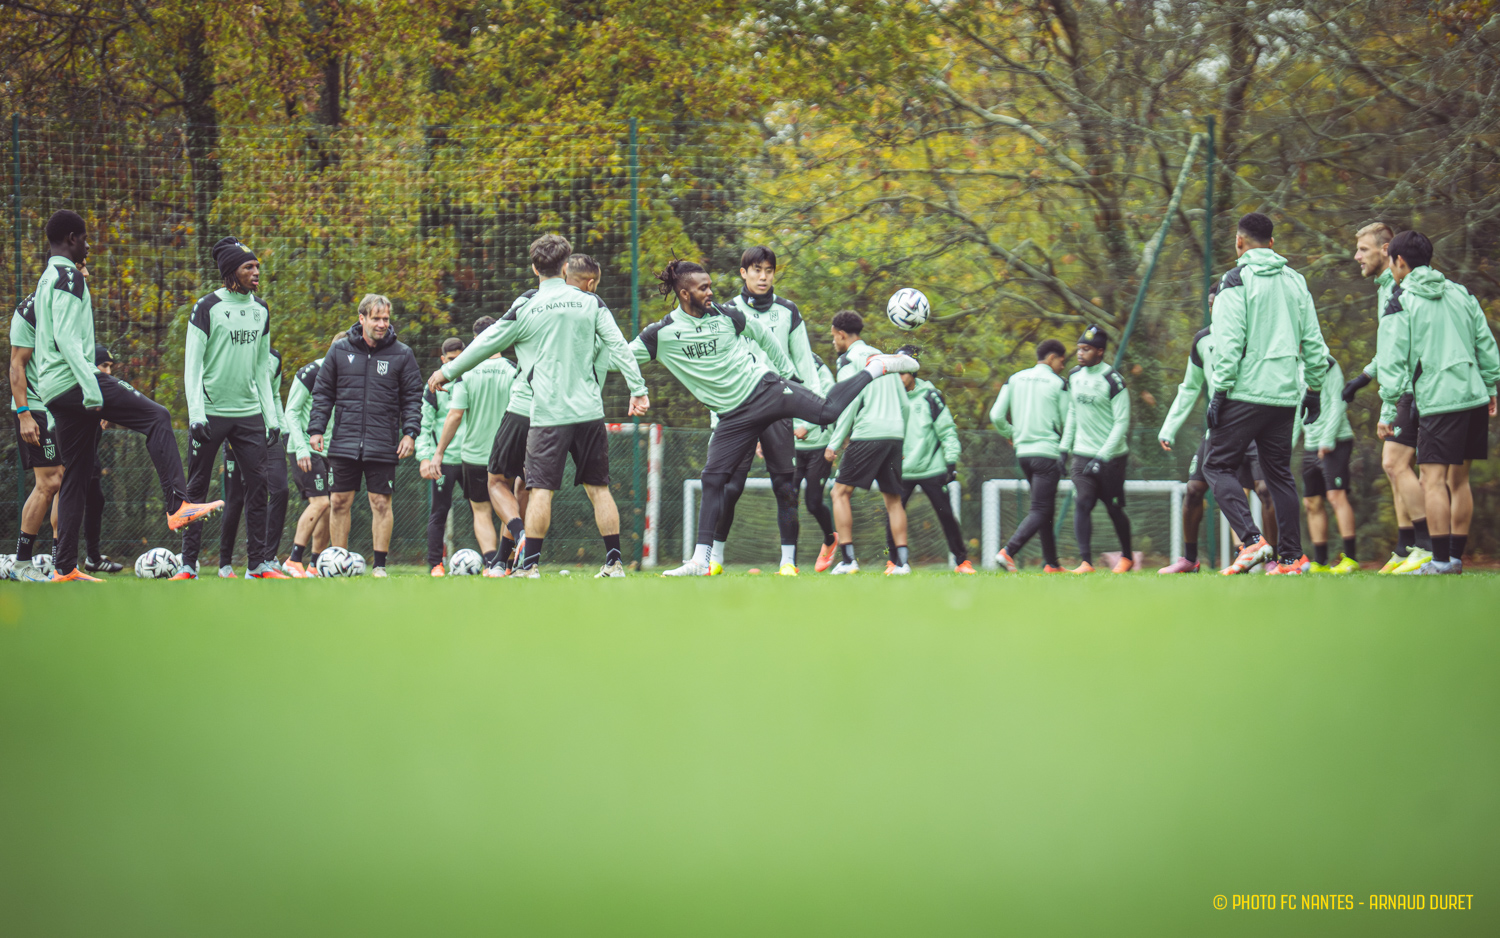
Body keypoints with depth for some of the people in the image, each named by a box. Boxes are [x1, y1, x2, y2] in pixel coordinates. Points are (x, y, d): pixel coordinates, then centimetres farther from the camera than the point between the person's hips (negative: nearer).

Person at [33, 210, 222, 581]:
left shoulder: (46, 282, 24)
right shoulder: (68, 277, -6)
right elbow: (66, 337, -19)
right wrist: (90, 386, -25)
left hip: (53, 392, 10)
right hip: (73, 380, -10)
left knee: (76, 476, 10)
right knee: (156, 418, -13)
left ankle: (64, 568, 9)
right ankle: (177, 505, -24)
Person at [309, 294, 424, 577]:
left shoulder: (401, 354, 4)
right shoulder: (340, 350, 6)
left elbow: (412, 398, 7)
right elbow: (323, 392, 11)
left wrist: (410, 432, -5)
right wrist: (316, 429, 3)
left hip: (383, 445, -1)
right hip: (344, 444, 1)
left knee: (381, 503, -2)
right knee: (339, 503, 2)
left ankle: (379, 564, 5)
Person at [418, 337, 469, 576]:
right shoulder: (434, 388, 3)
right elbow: (423, 425, 0)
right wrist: (425, 458, -11)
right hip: (444, 460, -3)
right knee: (439, 512, 0)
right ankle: (435, 563, 5)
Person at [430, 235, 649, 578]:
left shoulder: (526, 309, -2)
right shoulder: (590, 303, 5)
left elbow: (486, 344, 6)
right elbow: (618, 347, 2)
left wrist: (448, 372, 19)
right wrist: (638, 389, 7)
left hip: (548, 414, -3)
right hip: (589, 409, 3)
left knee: (541, 489, -2)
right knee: (599, 487, 9)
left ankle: (530, 566, -7)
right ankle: (614, 564, 8)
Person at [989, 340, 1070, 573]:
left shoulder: (1015, 379, 8)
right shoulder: (1058, 383, -5)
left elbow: (996, 416, 4)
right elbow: (1067, 423, -4)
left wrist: (1010, 434, 21)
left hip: (1023, 451, 6)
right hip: (1048, 452, -6)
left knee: (1045, 509, 16)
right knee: (1040, 510, -6)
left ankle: (1051, 563, 16)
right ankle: (1008, 552, -23)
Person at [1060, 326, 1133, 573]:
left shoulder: (1113, 381, -14)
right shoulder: (1074, 376, 7)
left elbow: (1122, 423, -14)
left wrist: (1102, 458, -18)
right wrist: (1065, 448, 13)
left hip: (1111, 456, -4)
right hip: (1082, 454, 5)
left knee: (1114, 508, 5)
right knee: (1083, 503, -13)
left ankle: (1127, 556, 27)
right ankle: (1086, 562, -17)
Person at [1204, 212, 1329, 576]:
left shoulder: (1237, 280, -6)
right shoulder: (1295, 281, 12)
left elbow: (1229, 344, -13)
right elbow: (1313, 341, 13)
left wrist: (1220, 392, -10)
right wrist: (1314, 389, 20)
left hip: (1246, 392, -6)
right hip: (1284, 395, 6)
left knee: (1219, 466, -1)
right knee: (1279, 472, 11)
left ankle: (1252, 539, -18)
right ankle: (1291, 556, 6)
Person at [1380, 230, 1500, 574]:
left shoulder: (1402, 301, -2)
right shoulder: (1460, 293, 14)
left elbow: (1396, 359, -5)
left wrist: (1388, 407, 0)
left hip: (1437, 400, -6)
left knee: (1434, 480, -7)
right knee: (1458, 479, 12)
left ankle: (1441, 559, -13)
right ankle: (1456, 555, 12)